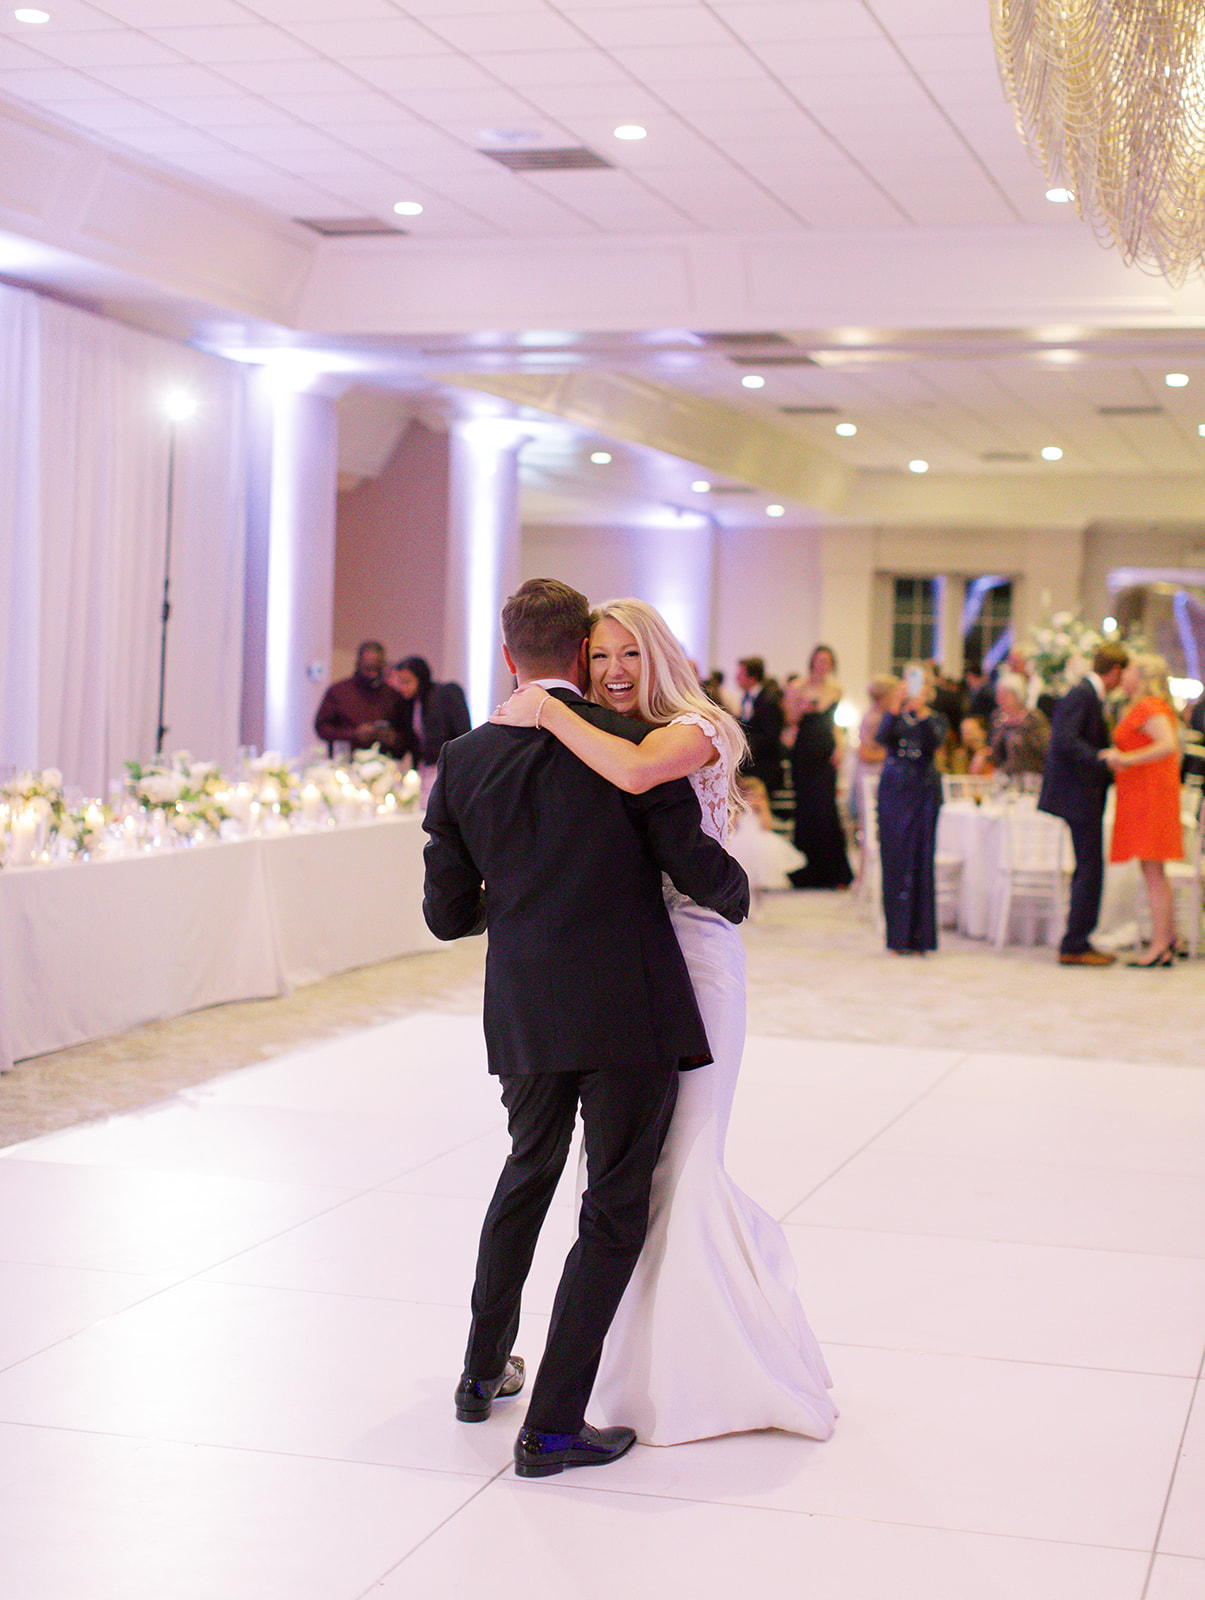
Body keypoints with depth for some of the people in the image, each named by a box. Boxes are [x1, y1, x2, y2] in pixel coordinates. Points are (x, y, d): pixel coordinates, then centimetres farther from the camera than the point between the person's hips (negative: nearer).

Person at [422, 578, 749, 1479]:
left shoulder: (464, 762, 2)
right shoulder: (632, 743, -9)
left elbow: (447, 913, 5)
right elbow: (696, 866, -8)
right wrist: (738, 897, 14)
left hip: (525, 1017, 5)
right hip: (629, 1014, -4)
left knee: (528, 1177, 26)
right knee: (615, 1211, 6)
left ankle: (484, 1372, 39)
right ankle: (553, 1425, 6)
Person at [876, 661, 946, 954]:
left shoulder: (935, 719, 6)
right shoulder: (894, 715, 7)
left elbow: (935, 742, -15)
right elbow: (881, 738, -13)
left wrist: (922, 712, -29)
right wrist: (894, 709, -27)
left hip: (923, 791, -1)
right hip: (893, 790, 1)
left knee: (919, 861, -3)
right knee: (894, 861, 0)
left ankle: (918, 936, 2)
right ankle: (898, 937, 5)